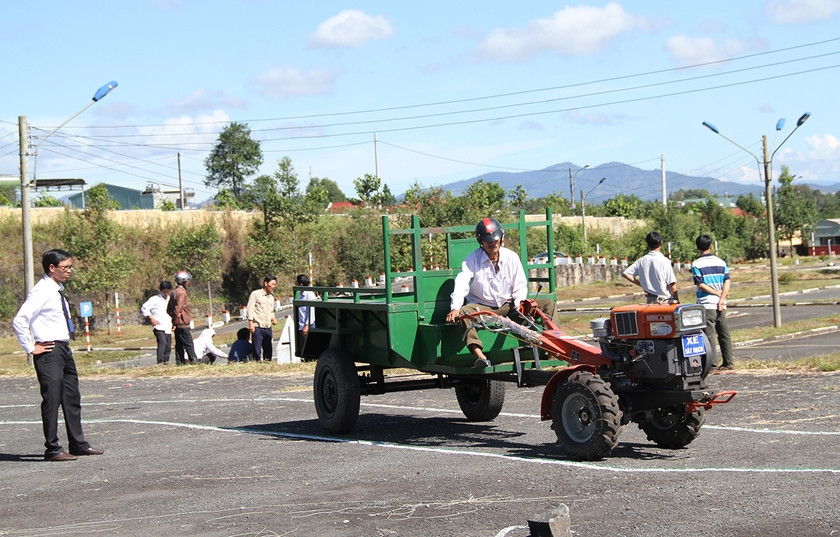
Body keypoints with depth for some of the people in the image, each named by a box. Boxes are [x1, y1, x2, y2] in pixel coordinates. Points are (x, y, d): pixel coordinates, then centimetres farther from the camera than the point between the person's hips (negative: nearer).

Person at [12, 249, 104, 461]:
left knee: (72, 398, 15)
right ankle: (53, 449, 0)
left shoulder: (57, 291, 13)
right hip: (49, 352, -10)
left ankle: (78, 444, 24)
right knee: (52, 399, -6)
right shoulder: (42, 291, -15)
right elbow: (19, 321, -21)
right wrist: (31, 348, -17)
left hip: (64, 349, 10)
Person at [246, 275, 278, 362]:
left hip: (268, 328, 6)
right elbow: (249, 309, -6)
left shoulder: (271, 296, 18)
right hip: (257, 327, -6)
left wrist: (273, 318, 7)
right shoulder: (255, 294, -1)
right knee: (257, 350, -7)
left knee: (268, 350, 6)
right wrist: (251, 323, -14)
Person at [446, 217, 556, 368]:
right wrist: (455, 308, -38)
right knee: (462, 312, -37)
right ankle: (480, 356, -54)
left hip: (507, 306, 3)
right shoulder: (472, 260, -7)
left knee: (548, 305, -11)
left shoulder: (511, 257, 2)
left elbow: (520, 285, 8)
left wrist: (519, 303, -13)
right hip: (481, 308, -3)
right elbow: (461, 285, -21)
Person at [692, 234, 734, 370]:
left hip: (706, 304, -5)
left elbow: (700, 284, -10)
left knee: (709, 334, -5)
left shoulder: (696, 264, -4)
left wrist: (718, 293, -3)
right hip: (721, 304, 5)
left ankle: (712, 363, -9)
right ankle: (728, 362, 14)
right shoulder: (721, 262, 9)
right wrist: (722, 298, -9)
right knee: (724, 334, 11)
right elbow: (727, 281, -1)